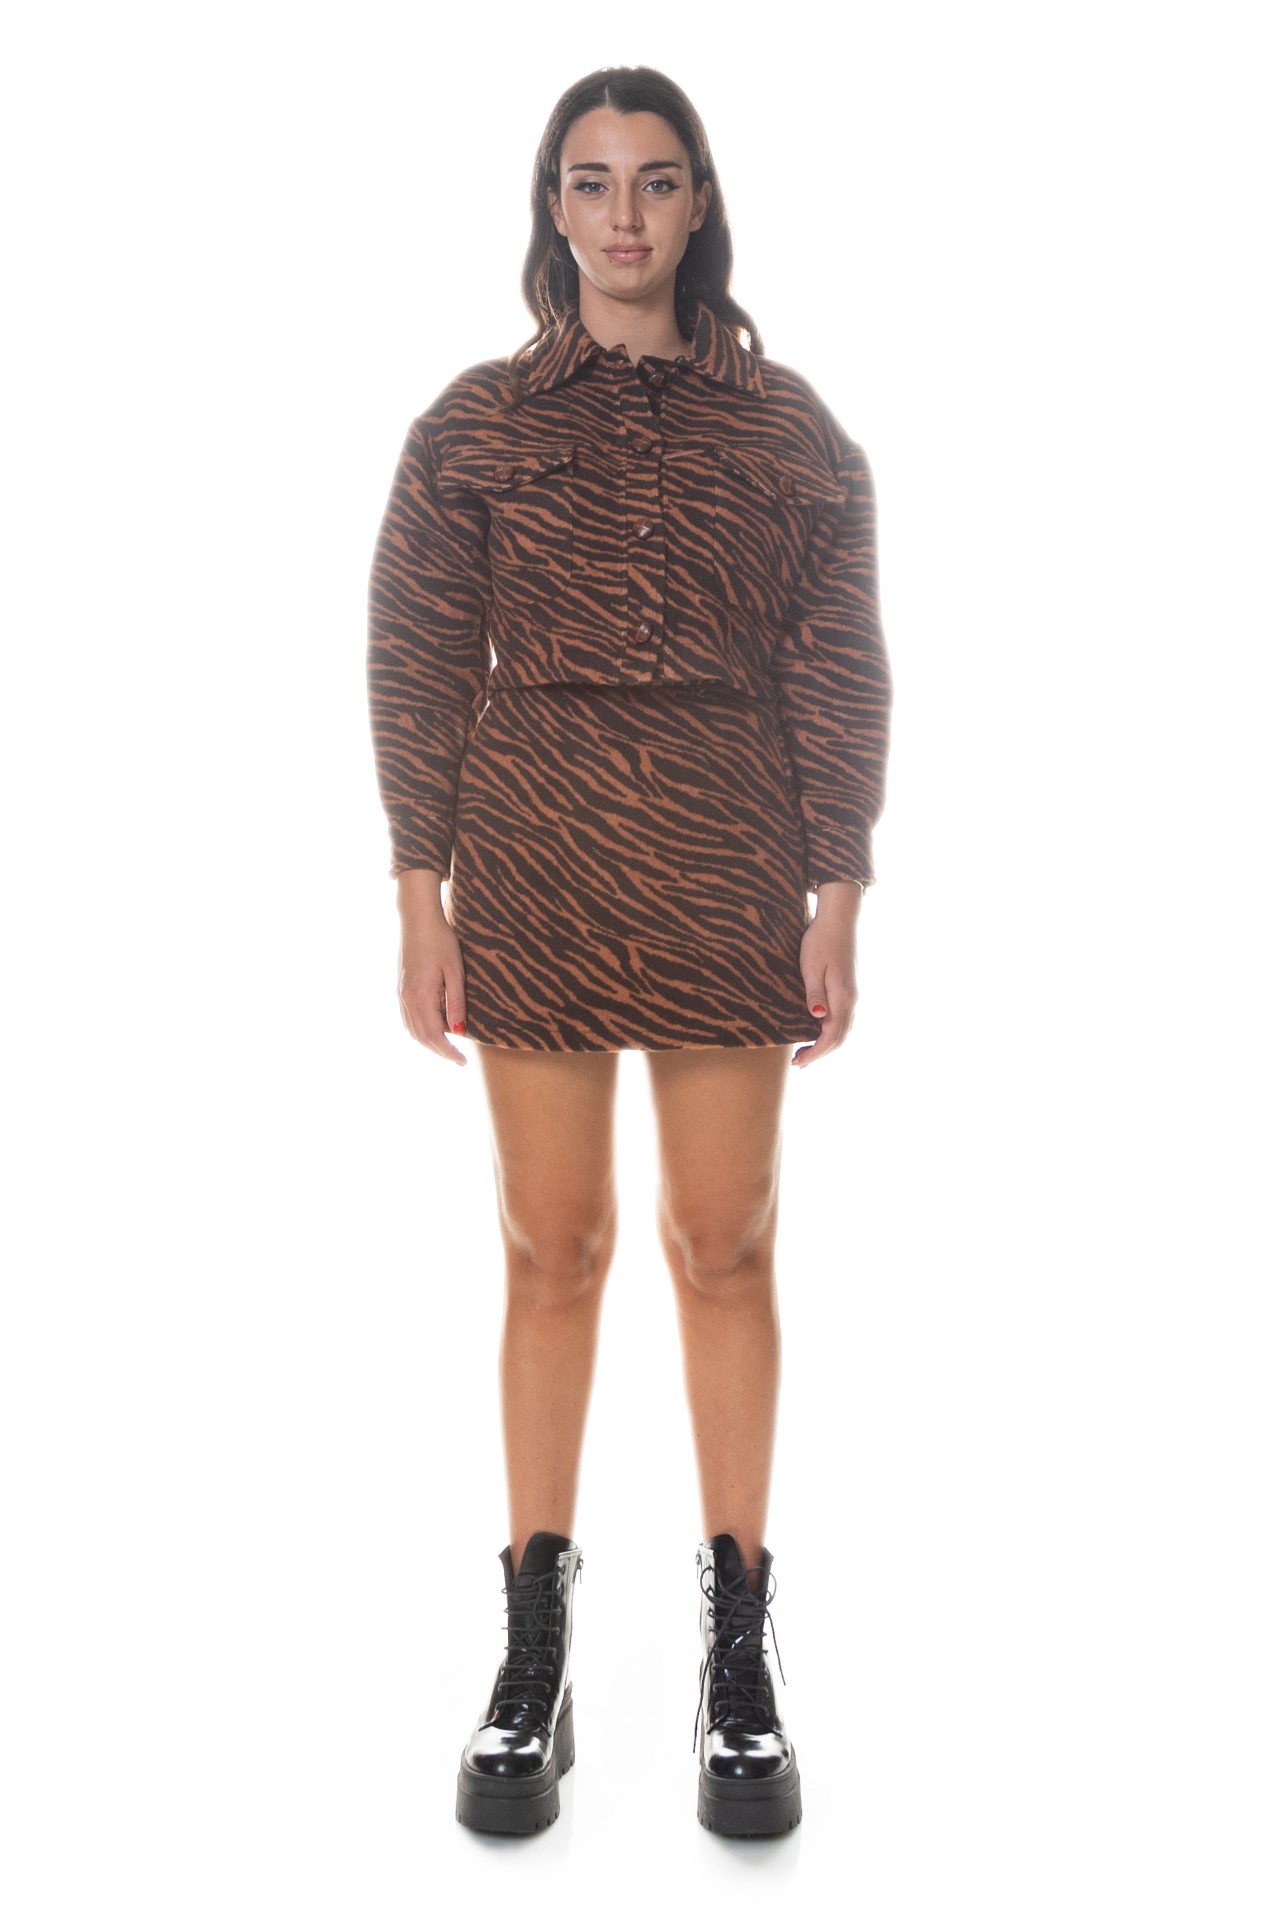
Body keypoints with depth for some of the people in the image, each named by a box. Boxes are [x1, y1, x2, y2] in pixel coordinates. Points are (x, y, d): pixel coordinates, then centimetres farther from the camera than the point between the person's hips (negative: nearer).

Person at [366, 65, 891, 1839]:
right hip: (533, 874, 0)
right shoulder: (477, 424, 6)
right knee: (553, 1249, 4)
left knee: (725, 1247, 3)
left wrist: (839, 906, -1)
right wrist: (423, 904, -1)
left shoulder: (789, 428, 7)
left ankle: (739, 1648, 16)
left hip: (730, 882, 0)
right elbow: (417, 666, 4)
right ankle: (536, 1647, 17)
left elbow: (843, 679, 5)